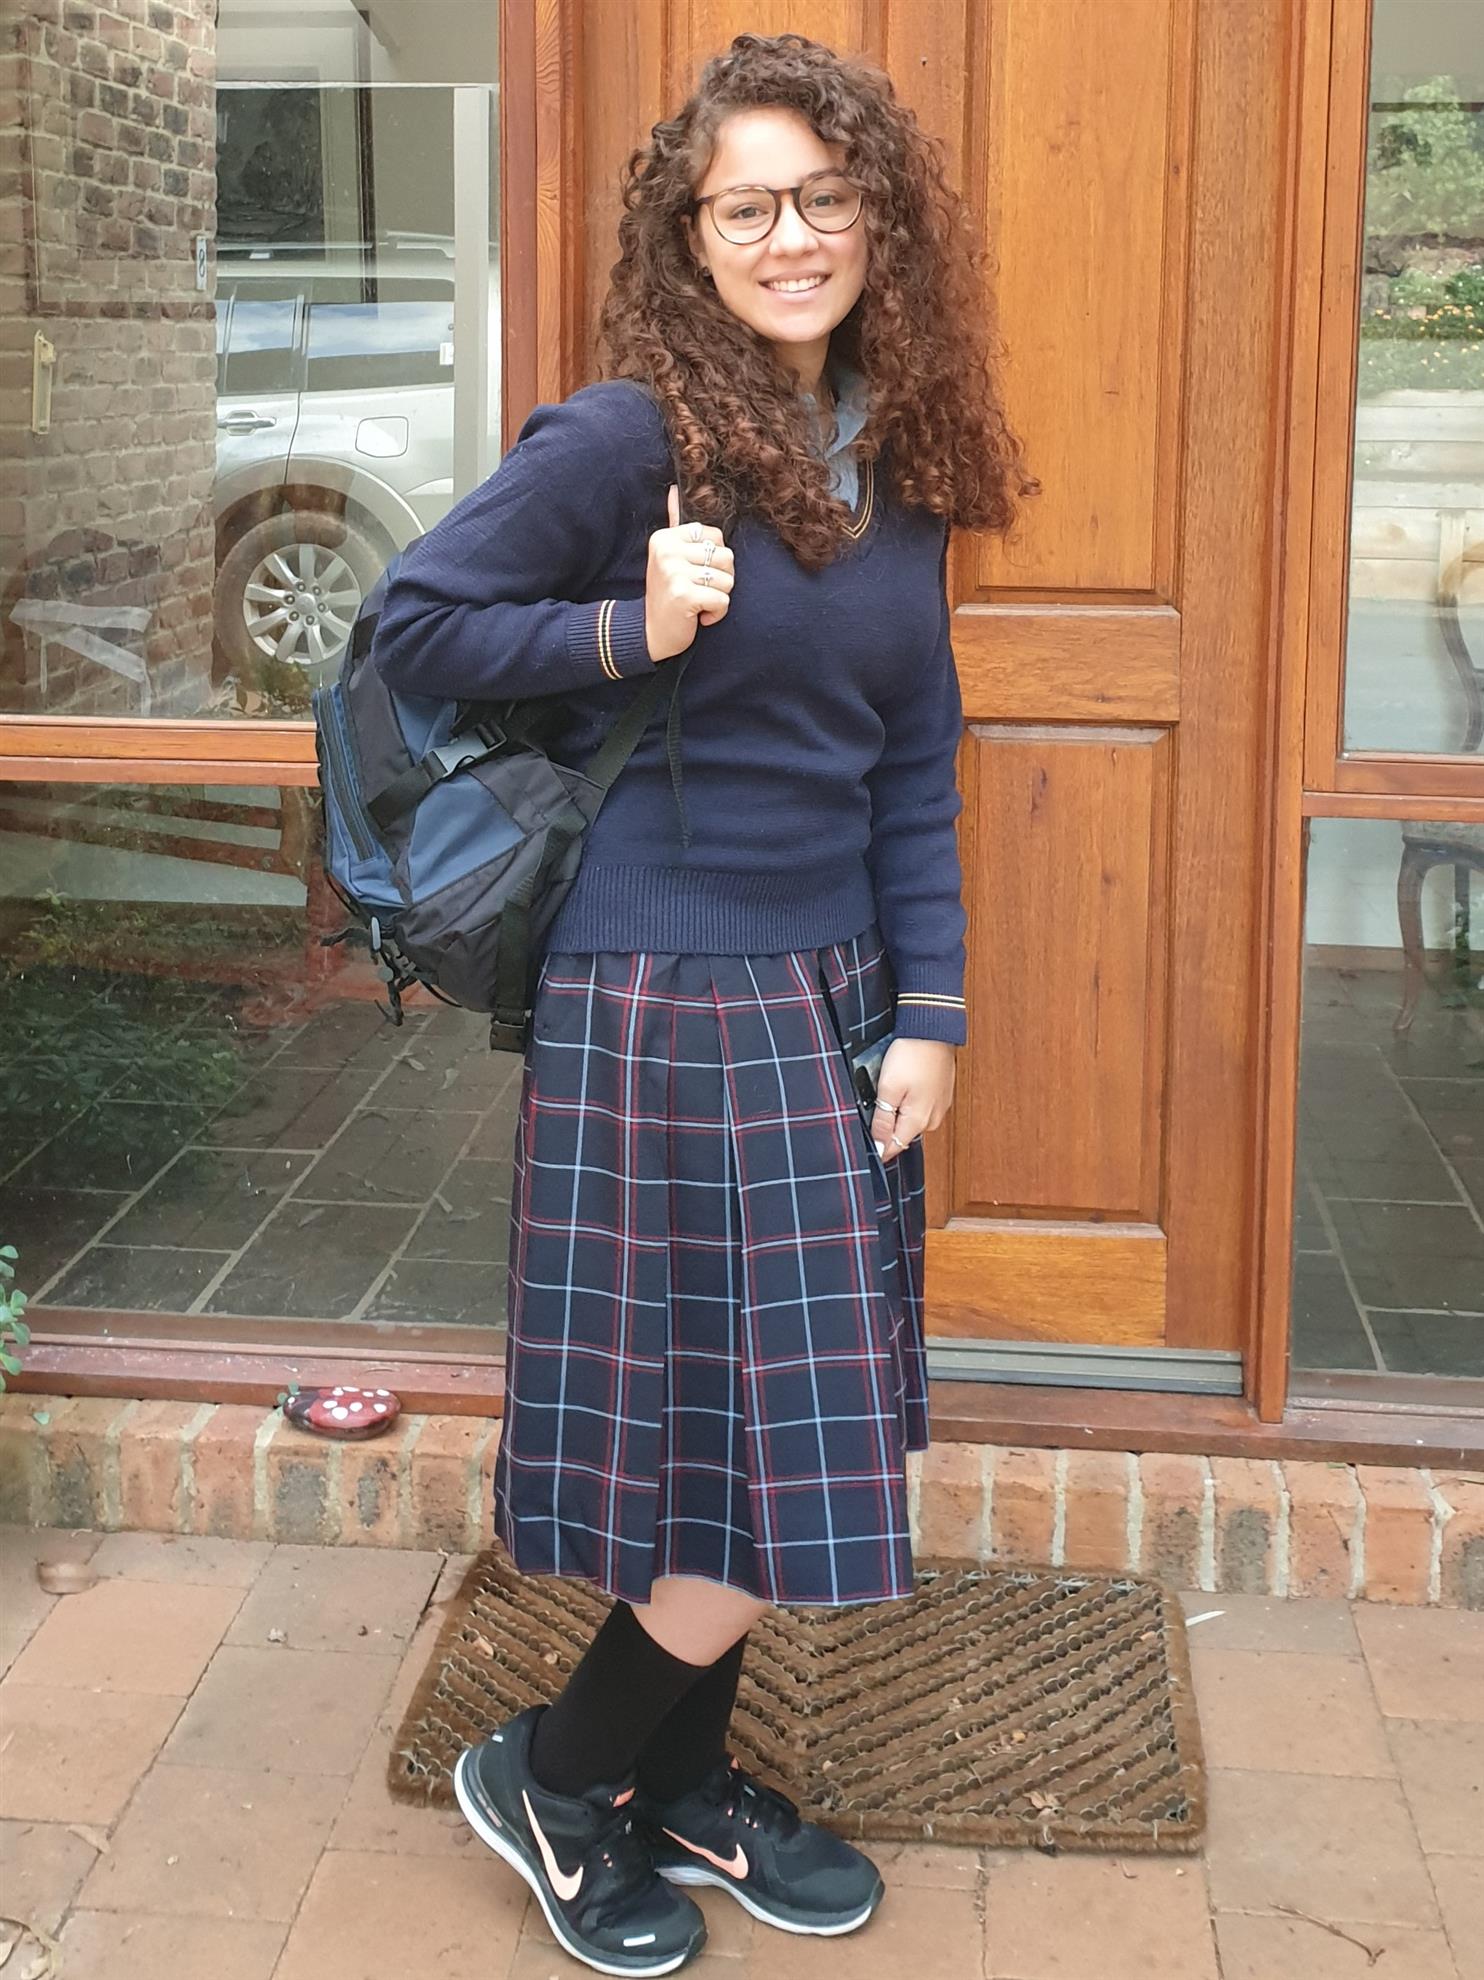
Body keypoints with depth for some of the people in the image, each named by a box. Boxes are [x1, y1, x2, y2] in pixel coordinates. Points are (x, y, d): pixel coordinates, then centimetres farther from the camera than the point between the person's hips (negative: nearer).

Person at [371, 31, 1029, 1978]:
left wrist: (930, 1011, 3)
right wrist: (631, 633, -19)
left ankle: (685, 1783, 33)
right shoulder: (627, 438, -11)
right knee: (760, 1454, -3)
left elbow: (914, 768, 10)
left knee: (808, 1440, 13)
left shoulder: (897, 458, 8)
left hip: (836, 993, 7)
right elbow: (411, 621, -7)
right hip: (668, 1002, -7)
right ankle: (549, 1775, 21)